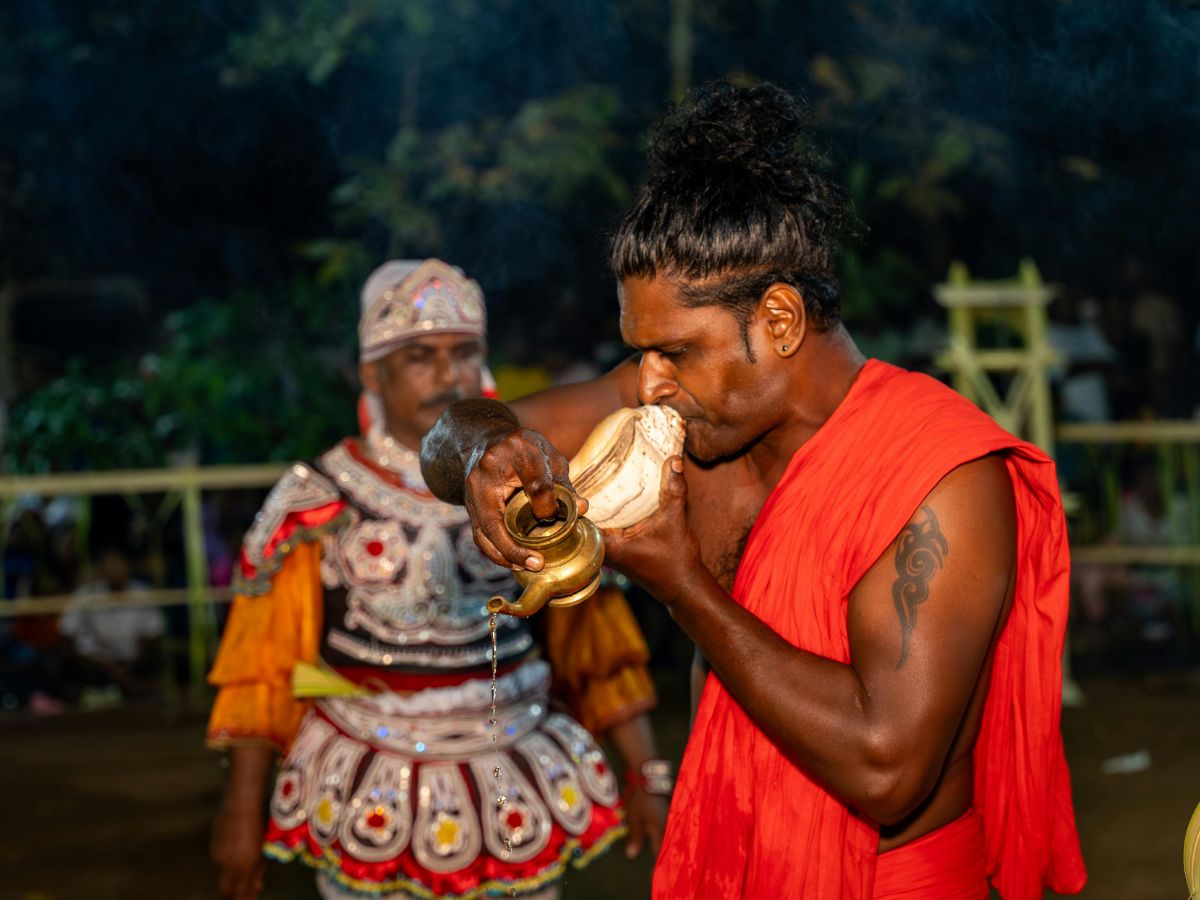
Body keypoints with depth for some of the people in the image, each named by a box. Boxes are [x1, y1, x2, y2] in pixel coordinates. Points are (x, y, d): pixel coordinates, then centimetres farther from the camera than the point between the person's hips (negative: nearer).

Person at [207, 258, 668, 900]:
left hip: (515, 801, 2)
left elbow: (595, 635, 4)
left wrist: (643, 776, 3)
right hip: (368, 798, -1)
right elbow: (261, 665, -2)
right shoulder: (318, 506, -5)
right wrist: (242, 807, -2)